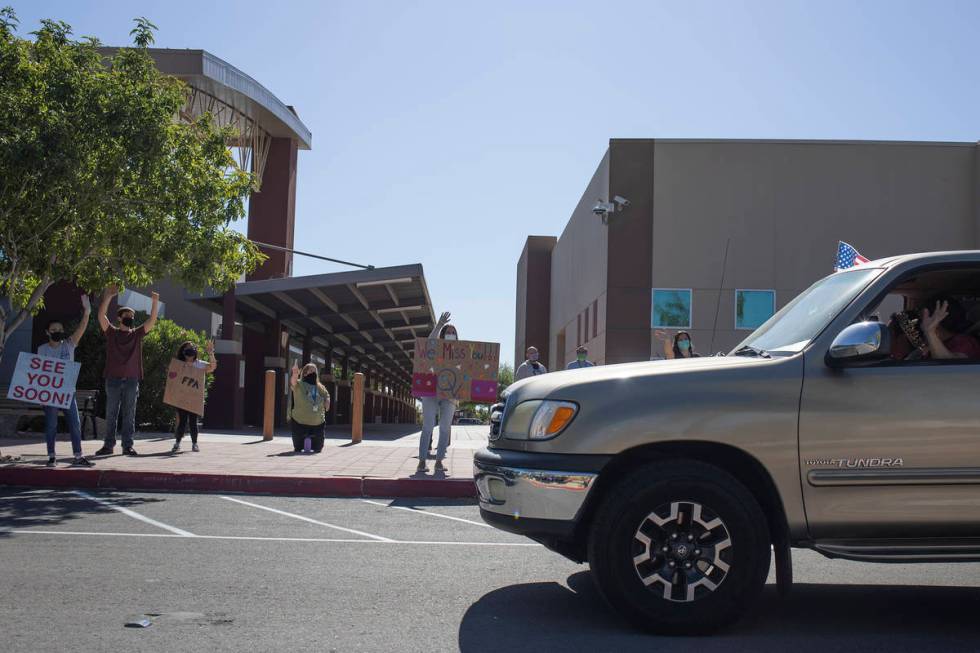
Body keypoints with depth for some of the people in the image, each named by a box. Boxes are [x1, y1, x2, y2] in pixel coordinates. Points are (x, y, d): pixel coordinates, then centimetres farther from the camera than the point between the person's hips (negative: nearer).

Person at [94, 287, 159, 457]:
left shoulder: (137, 334, 10)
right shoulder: (111, 332, 6)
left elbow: (152, 320, 0)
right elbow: (101, 316, -7)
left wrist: (155, 302, -13)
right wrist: (108, 296, -16)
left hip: (132, 380, 1)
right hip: (113, 379, -1)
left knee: (129, 415, 2)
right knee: (111, 414, 4)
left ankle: (128, 446, 5)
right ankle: (108, 445, 10)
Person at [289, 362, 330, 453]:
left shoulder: (320, 387, 9)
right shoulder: (299, 384, -7)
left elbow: (327, 394, 23)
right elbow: (293, 382, -30)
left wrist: (327, 400, -3)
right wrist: (295, 374, -53)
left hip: (318, 422, 4)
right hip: (300, 422, -4)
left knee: (318, 447, 11)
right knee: (298, 446, 5)